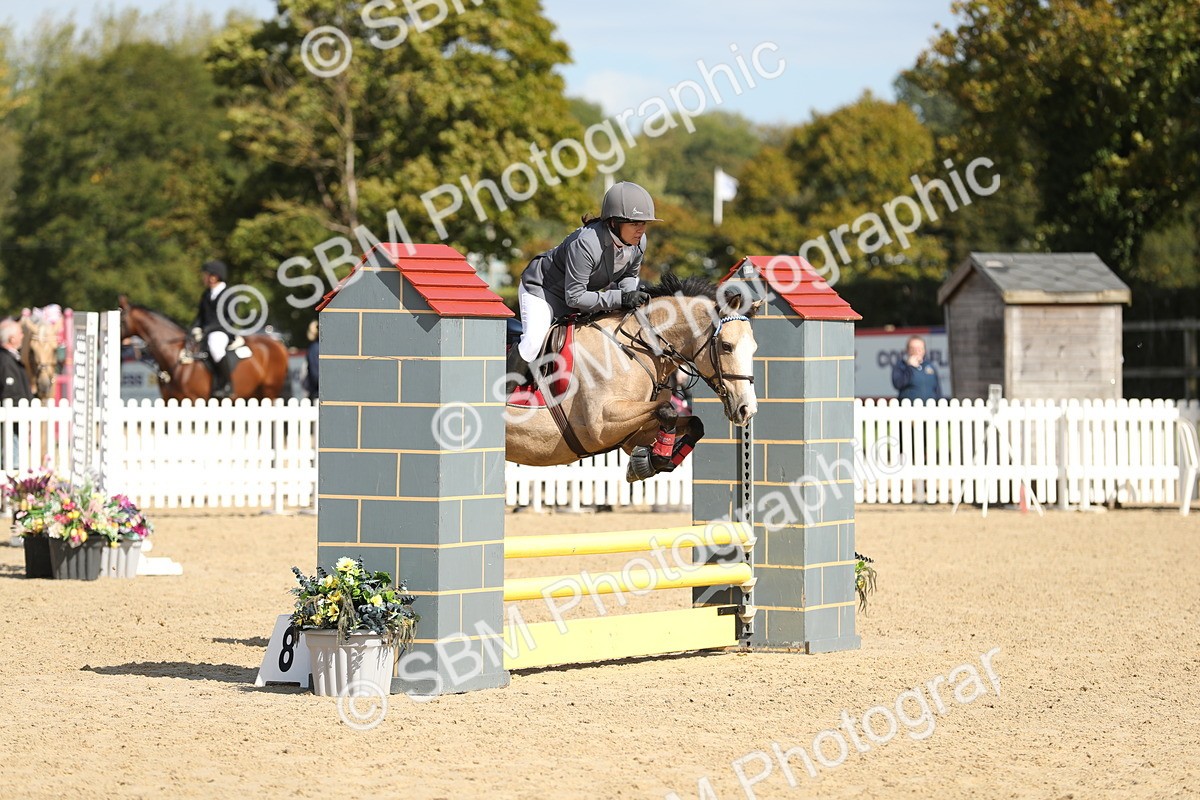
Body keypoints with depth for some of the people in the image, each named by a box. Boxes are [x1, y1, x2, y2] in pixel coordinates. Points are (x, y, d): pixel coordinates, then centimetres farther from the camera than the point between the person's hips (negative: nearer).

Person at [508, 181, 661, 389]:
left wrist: (630, 294, -20)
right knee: (533, 342, -25)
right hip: (541, 287, -8)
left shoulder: (638, 242, -17)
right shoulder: (585, 244, -40)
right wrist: (620, 298, -41)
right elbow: (574, 297, -36)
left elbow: (629, 276, 4)